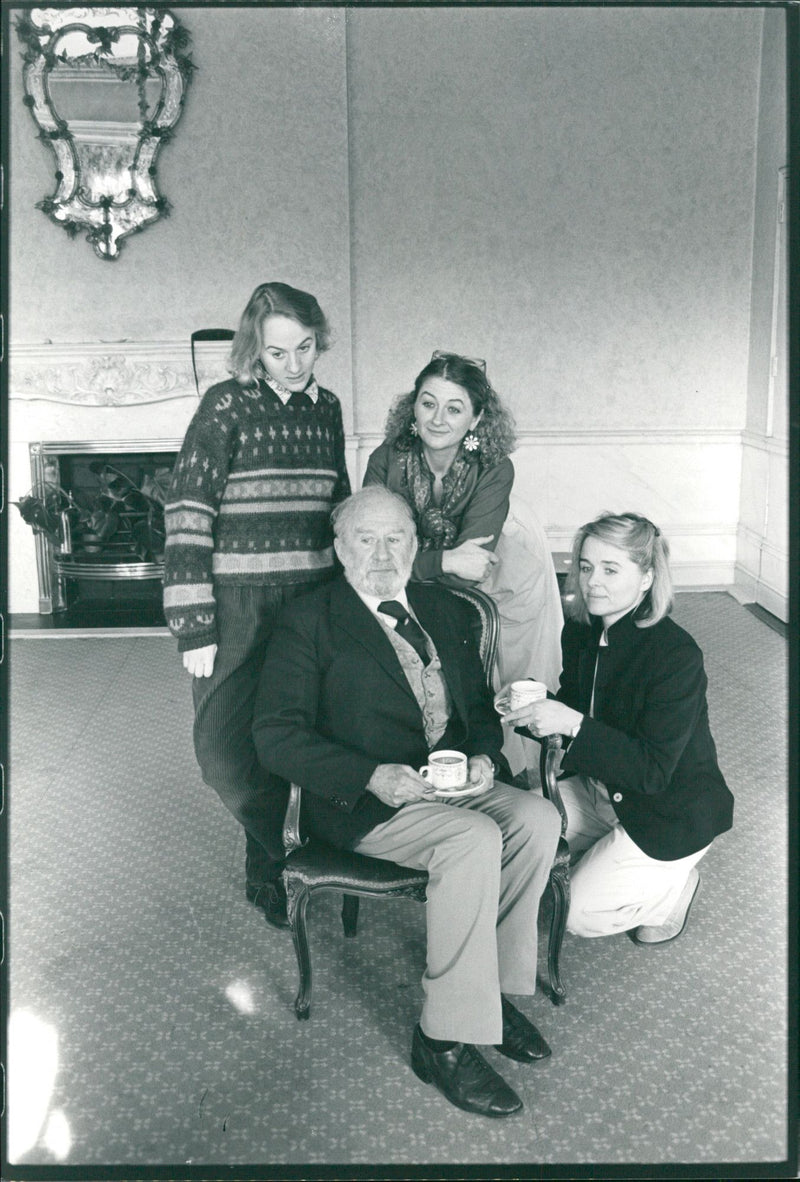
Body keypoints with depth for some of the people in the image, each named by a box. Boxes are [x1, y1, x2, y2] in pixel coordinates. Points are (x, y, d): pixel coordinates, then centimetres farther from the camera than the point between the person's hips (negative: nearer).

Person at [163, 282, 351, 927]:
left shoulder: (327, 407, 8)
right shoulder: (227, 405, -7)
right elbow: (188, 515, -11)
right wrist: (193, 627, -14)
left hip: (313, 600, 4)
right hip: (238, 606, -4)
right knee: (224, 747, -7)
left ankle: (269, 869, 30)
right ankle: (287, 857, 16)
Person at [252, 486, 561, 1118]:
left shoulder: (446, 610, 15)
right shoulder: (309, 621, -3)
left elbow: (481, 707, 19)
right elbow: (276, 734, -10)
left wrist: (483, 758, -5)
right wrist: (373, 776, -22)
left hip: (455, 782, 6)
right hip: (363, 800, -5)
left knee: (538, 817, -21)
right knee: (474, 840, -30)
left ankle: (494, 985, -2)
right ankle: (445, 1038, -16)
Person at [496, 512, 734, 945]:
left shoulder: (677, 655, -29)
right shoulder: (580, 629, -7)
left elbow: (654, 770, -29)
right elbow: (571, 706, 6)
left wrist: (573, 724, -39)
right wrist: (532, 703, -17)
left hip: (673, 814, -7)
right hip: (601, 789, 7)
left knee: (579, 913, -12)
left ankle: (675, 885, 14)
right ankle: (610, 860, 15)